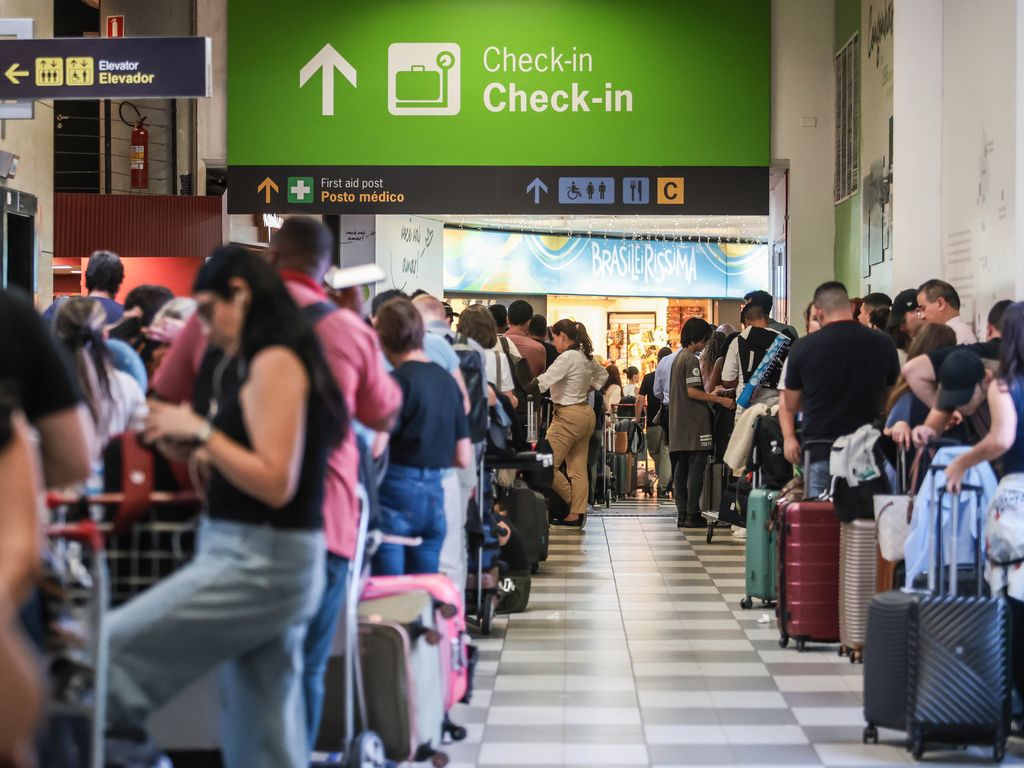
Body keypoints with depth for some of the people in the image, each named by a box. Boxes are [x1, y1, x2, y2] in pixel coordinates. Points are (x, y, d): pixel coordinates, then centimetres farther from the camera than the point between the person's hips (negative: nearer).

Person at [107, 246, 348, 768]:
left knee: (107, 653, -10)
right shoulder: (279, 362, 18)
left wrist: (200, 430, -12)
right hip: (270, 564, 10)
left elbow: (275, 484, -18)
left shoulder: (274, 362, -11)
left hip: (258, 563, -10)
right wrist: (198, 455, 11)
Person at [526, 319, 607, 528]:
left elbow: (543, 381, -23)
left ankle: (573, 502, 4)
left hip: (569, 416, -10)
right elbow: (602, 374, 30)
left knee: (547, 465, -4)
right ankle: (577, 513, 9)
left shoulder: (567, 357, -16)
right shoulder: (586, 357, 11)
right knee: (578, 468, 9)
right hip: (587, 414, 10)